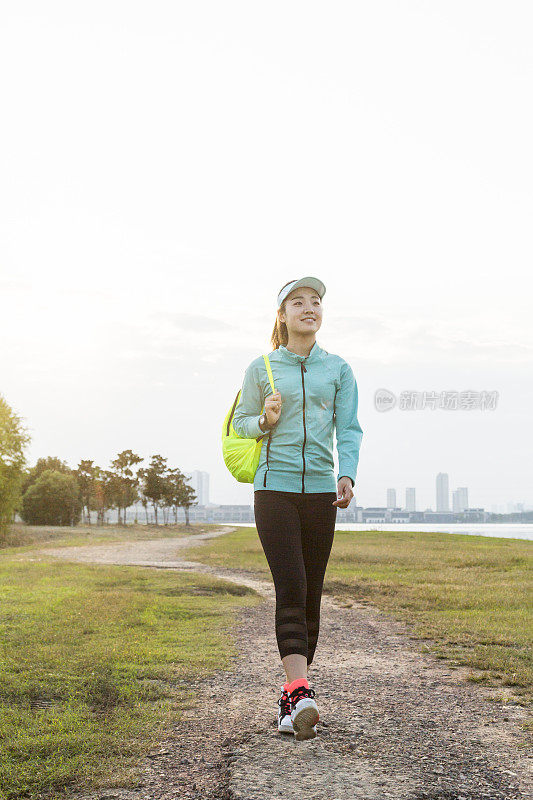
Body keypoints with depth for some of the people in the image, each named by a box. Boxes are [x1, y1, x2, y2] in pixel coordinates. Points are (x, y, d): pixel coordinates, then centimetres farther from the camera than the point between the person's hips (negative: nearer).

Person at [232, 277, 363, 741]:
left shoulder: (338, 369, 9)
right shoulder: (261, 369, 6)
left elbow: (349, 429, 4)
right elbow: (241, 423, 14)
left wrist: (347, 475, -13)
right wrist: (266, 420, -8)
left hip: (321, 490, 2)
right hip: (274, 488, -2)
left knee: (311, 595, 4)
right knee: (290, 591, -15)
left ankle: (292, 698, 14)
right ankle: (300, 691, -23)